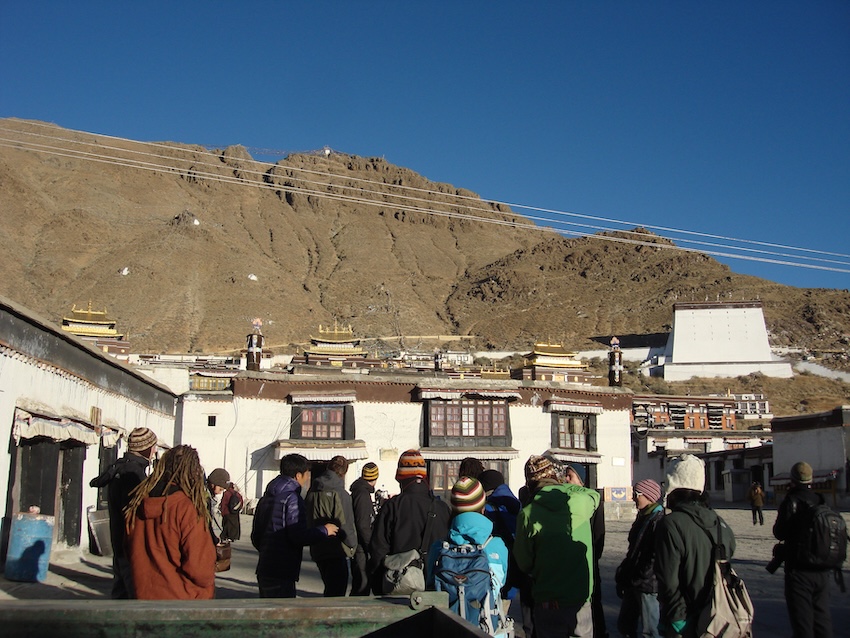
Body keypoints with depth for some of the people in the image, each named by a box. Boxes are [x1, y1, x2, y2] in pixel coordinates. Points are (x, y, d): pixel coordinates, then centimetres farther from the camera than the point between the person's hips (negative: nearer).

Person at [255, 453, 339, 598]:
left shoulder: (269, 495, 15)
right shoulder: (292, 498, -15)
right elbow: (299, 536, -22)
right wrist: (324, 530, -8)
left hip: (264, 568, 10)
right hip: (281, 573, -10)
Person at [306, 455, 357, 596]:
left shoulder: (312, 492, 7)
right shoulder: (339, 494, -16)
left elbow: (307, 522, 15)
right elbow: (345, 525, -16)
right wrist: (352, 544, -1)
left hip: (317, 551, 8)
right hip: (337, 552, -8)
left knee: (330, 590, 21)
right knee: (337, 592, -3)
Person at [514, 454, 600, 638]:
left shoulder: (527, 515, -12)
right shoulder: (581, 501, -6)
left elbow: (524, 564, -3)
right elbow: (594, 495, 21)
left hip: (547, 604, -2)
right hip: (581, 598, 2)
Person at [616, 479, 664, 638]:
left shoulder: (659, 520, -15)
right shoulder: (642, 517, 15)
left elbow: (658, 556, -20)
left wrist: (642, 578, -17)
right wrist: (623, 576, 13)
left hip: (648, 585, -10)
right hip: (633, 583, 10)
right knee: (624, 625, 15)